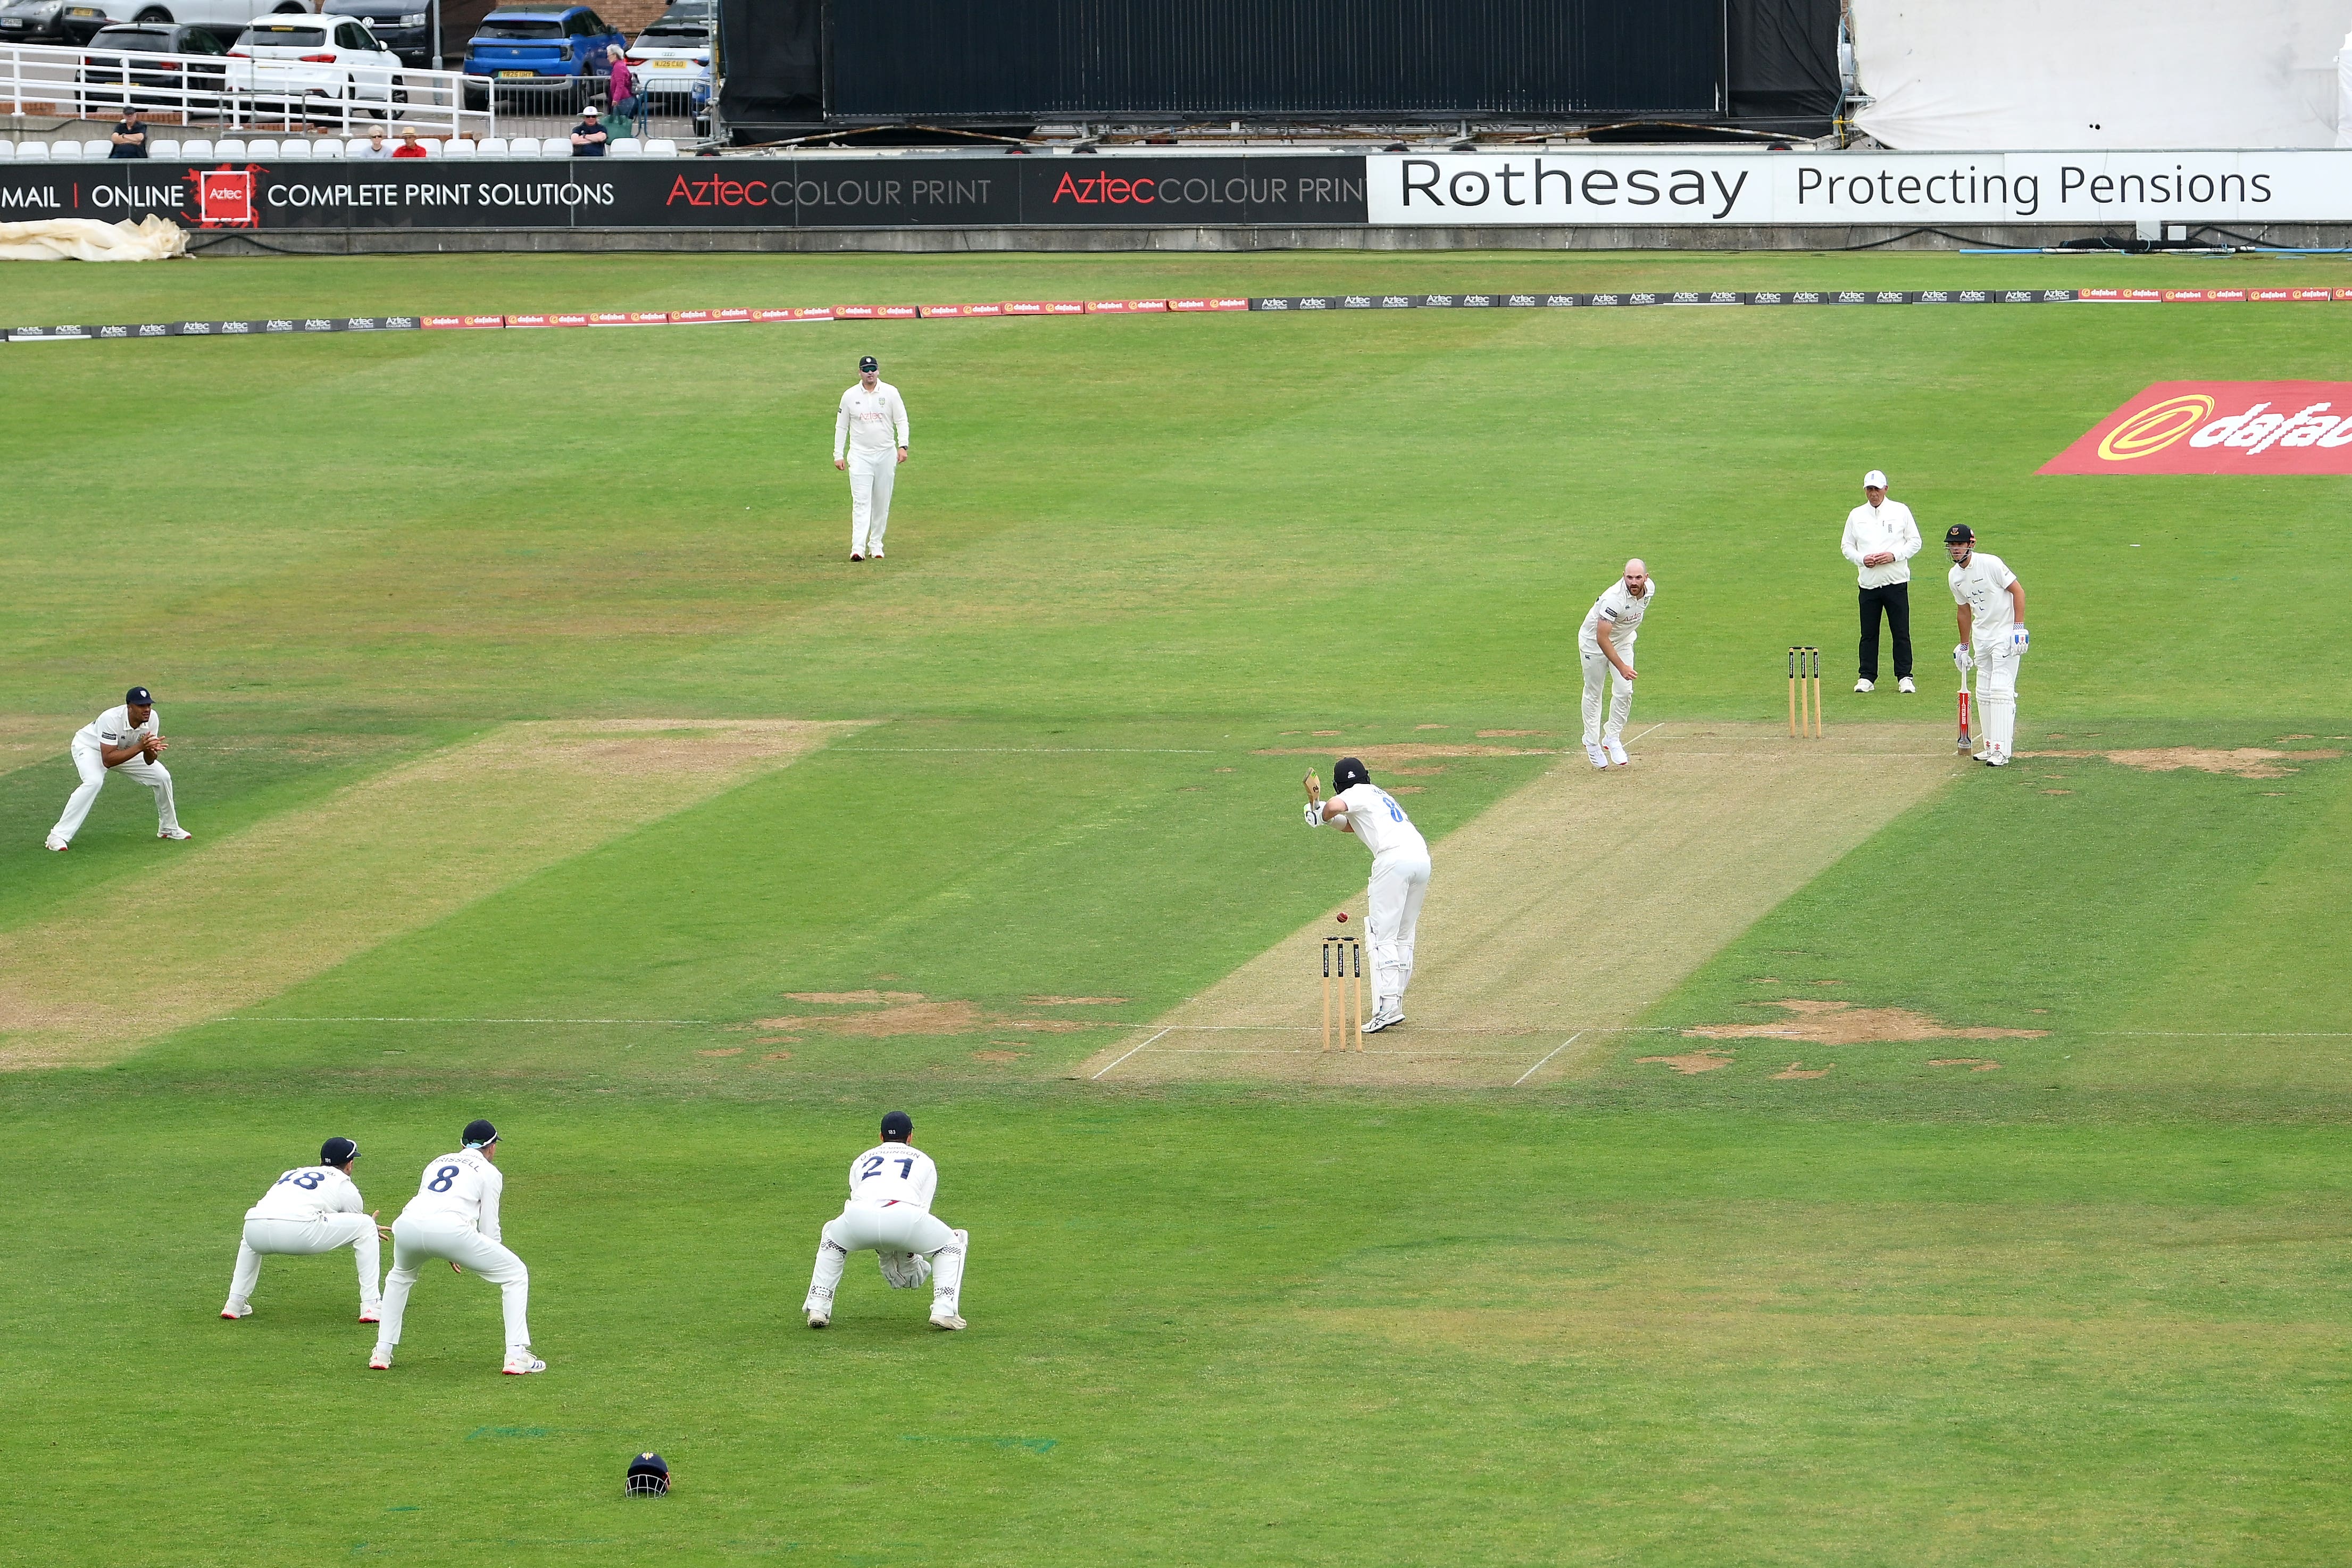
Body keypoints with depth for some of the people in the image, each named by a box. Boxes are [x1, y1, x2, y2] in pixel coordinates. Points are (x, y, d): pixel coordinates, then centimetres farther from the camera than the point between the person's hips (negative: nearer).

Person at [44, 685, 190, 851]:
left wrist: (151, 750, -42)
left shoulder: (152, 718, -22)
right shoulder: (111, 719, -39)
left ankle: (169, 828, 22)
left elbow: (148, 762, -18)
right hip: (90, 747, -6)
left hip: (125, 750, 6)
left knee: (162, 776, -1)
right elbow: (107, 760, -42)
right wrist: (140, 747, -48)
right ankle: (58, 836, -31)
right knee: (94, 782, -34)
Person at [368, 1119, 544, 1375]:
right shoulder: (489, 1172, 20)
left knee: (400, 1277, 39)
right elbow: (489, 1227, 16)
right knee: (516, 1274, 11)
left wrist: (448, 1255, 57)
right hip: (450, 1229, -5)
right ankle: (517, 1357, 1)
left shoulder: (437, 1162, 35)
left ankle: (382, 1353, 31)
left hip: (406, 1225, 5)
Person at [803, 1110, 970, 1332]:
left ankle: (817, 1309, 25)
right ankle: (944, 1311, 8)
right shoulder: (923, 1161, 33)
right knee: (952, 1245, 25)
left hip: (859, 1215, 2)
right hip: (905, 1216, -2)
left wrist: (884, 1258, 49)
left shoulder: (862, 1160, 38)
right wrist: (910, 1257, 47)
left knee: (832, 1240, 37)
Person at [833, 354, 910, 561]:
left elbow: (901, 420, 2)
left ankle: (876, 545, 16)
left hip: (886, 455, 1)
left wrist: (902, 445, -11)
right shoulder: (850, 396, 3)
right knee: (861, 502, -12)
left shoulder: (890, 393, 1)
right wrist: (838, 454, 3)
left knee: (882, 503, 6)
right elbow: (841, 426, 8)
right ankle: (858, 548, -19)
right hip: (860, 456, -1)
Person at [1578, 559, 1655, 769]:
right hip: (1594, 641, -5)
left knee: (1625, 692, -3)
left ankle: (1612, 738, 12)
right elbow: (1602, 639, -36)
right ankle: (1592, 742, 20)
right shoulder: (1614, 599, -38)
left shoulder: (1649, 588, -16)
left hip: (1623, 641, 6)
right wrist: (1621, 667, -37)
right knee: (1593, 694, 5)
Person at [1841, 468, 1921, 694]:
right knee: (1868, 633, 3)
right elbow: (1846, 546, 12)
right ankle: (1867, 677, 10)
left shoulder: (1901, 511, 5)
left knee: (1901, 632, -2)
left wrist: (1894, 556, -11)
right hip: (1868, 582, 2)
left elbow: (1915, 542, 5)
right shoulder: (1856, 515, 11)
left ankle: (1904, 677, 3)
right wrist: (1862, 559, -8)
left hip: (1896, 582, -2)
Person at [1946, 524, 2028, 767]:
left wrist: (2019, 627, -21)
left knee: (2000, 690, -14)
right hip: (1981, 635, 8)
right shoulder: (1955, 576, 6)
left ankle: (2001, 751, -17)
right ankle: (1991, 747, 19)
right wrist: (1964, 646, 21)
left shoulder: (1990, 564, -16)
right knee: (1983, 693, 10)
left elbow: (2018, 590, -14)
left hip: (2005, 634, -8)